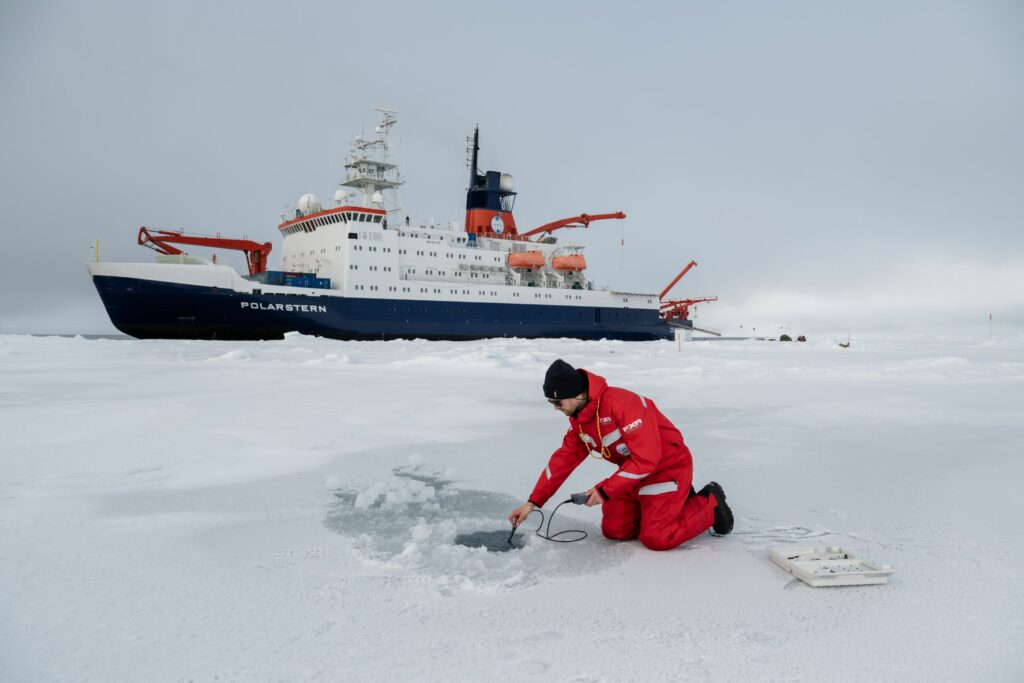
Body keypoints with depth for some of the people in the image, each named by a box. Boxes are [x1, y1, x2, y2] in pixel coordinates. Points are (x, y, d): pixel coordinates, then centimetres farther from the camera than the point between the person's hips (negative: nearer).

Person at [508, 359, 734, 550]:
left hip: (668, 467, -8)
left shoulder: (621, 404, -31)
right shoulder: (579, 419, -3)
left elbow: (647, 458, -32)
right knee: (613, 531, 4)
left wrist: (605, 490, -27)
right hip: (634, 472, 9)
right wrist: (533, 502, -1)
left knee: (656, 539, -16)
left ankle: (710, 504, 8)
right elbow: (563, 459, 4)